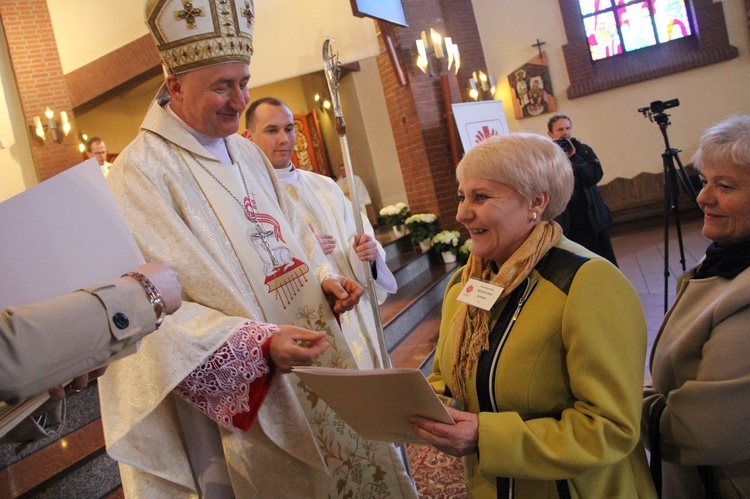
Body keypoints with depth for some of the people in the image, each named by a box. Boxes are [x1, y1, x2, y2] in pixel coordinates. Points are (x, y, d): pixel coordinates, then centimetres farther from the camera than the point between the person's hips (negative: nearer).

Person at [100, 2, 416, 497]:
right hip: (245, 396, -7)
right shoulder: (140, 172, -16)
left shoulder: (246, 151, 10)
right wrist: (257, 345, -30)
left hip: (315, 363, 8)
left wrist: (324, 277, -2)